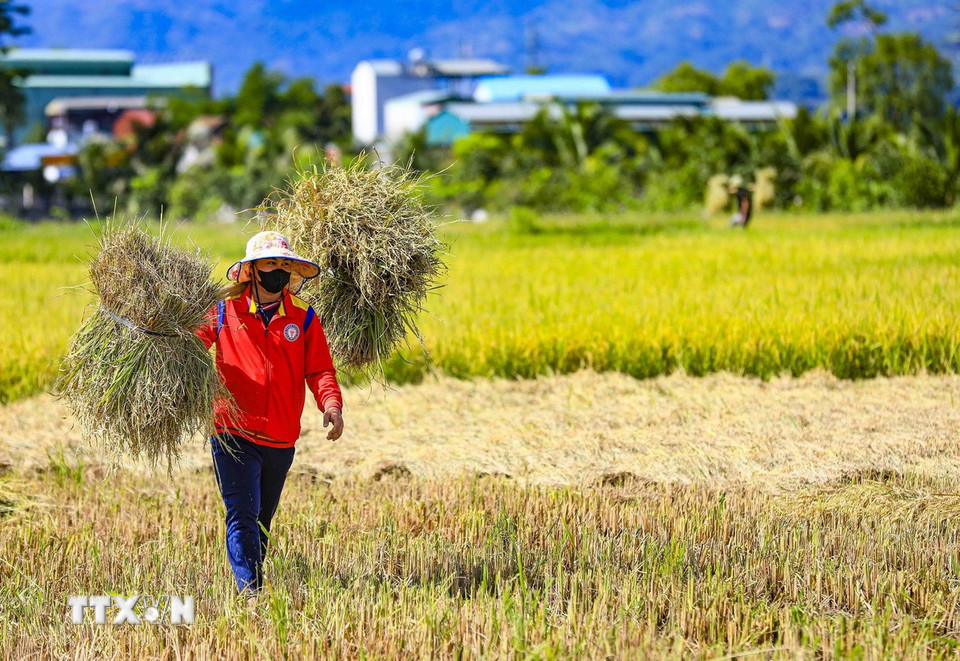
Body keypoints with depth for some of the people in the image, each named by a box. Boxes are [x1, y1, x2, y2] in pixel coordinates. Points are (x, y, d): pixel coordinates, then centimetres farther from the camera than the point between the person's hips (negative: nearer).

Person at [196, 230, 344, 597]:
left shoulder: (303, 317, 4)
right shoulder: (223, 312, -1)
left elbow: (319, 370, 4)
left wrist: (331, 403, -14)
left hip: (282, 439, 3)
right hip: (234, 435, -3)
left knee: (262, 519, 16)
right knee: (242, 515, -14)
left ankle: (251, 582, 29)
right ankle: (250, 590, -17)